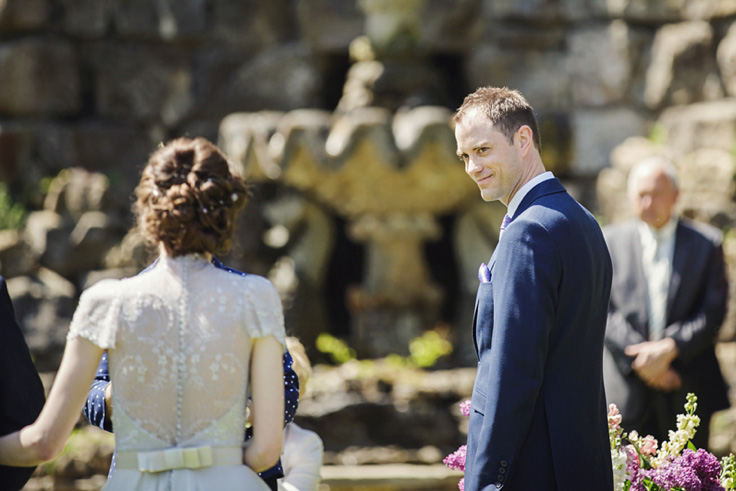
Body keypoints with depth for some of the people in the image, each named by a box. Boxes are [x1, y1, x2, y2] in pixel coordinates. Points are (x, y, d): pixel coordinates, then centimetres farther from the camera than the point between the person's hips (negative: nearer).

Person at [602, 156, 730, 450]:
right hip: (627, 389, 0)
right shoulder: (610, 241, 8)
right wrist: (639, 356, -11)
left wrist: (670, 348, -14)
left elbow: (713, 312, -1)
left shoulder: (706, 243, 7)